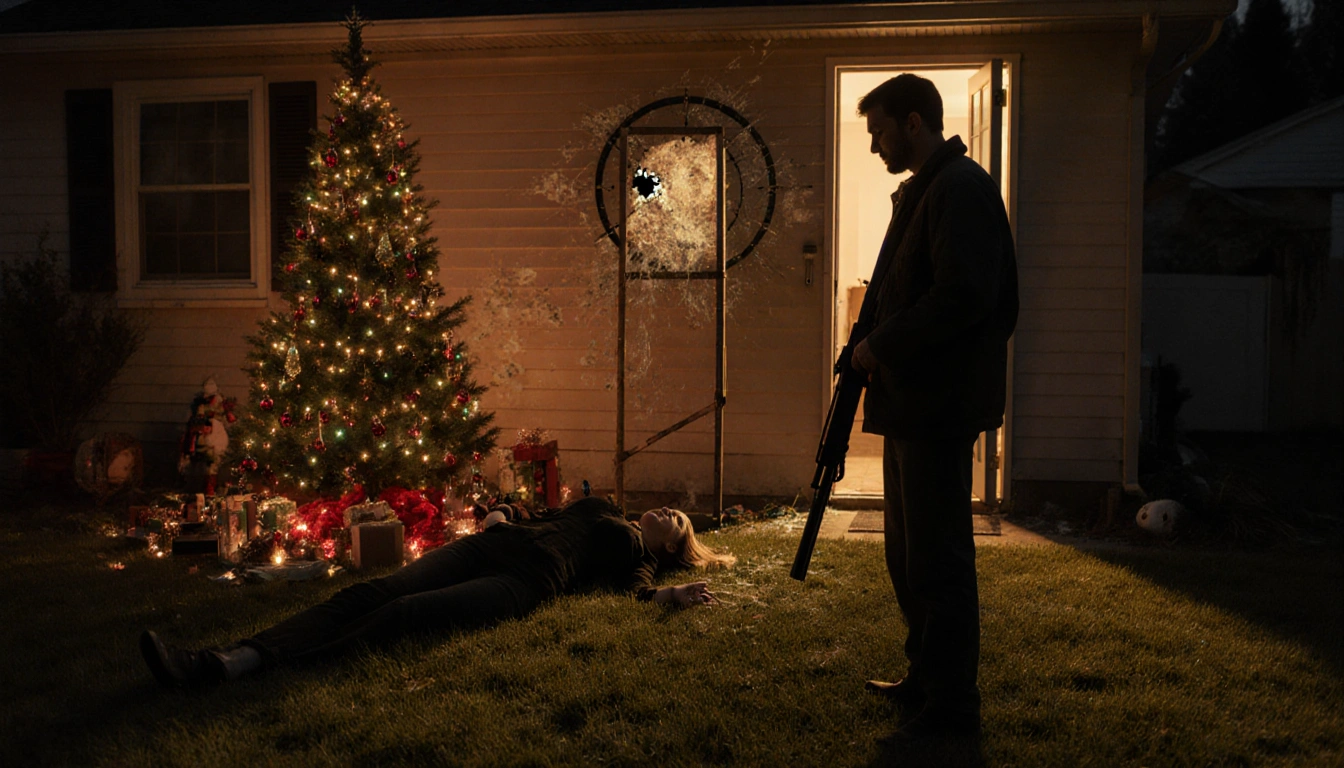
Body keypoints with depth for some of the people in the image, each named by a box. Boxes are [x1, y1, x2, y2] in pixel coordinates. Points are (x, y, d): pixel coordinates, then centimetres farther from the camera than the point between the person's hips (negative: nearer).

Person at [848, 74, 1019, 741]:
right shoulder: (919, 190, 19)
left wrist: (882, 345, -16)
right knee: (908, 554, 18)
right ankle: (925, 679, 31)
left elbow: (962, 298, -24)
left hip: (939, 404, -11)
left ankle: (952, 708, 7)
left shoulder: (961, 188, -13)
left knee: (937, 558, -4)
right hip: (911, 400, 11)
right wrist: (874, 344, 8)